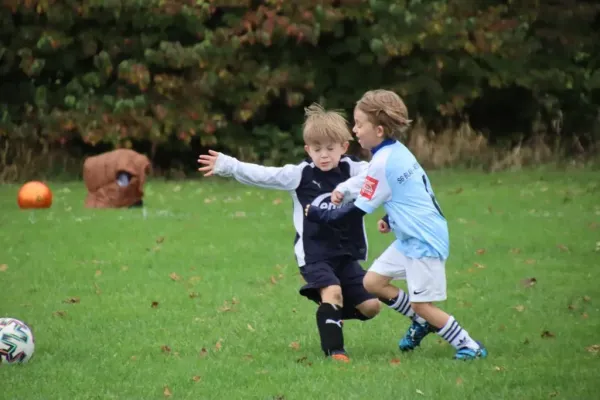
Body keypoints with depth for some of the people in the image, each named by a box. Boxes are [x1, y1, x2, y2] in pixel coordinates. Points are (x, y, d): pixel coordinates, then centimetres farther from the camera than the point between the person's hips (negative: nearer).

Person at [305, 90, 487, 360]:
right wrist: (391, 220, 13)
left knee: (421, 304, -5)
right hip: (412, 237, 9)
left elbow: (358, 211, -16)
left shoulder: (382, 163, -20)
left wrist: (319, 216, -10)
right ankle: (421, 323, 23)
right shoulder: (397, 151, 7)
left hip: (424, 241, -9)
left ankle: (469, 346, 3)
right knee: (372, 282, 10)